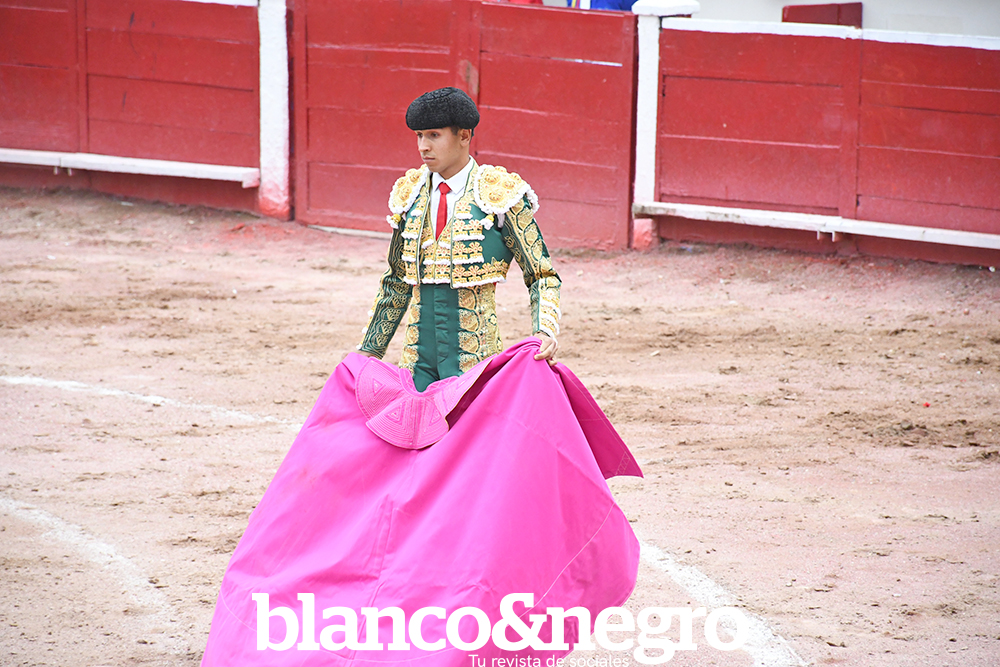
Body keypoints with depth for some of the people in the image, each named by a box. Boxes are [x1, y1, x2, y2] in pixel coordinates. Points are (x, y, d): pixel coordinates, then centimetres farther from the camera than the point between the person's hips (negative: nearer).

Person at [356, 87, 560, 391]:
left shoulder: (499, 194, -5)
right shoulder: (410, 193, 10)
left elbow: (542, 276, -2)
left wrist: (545, 333, -20)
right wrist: (369, 350, 21)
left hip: (475, 356, -4)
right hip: (418, 357, 4)